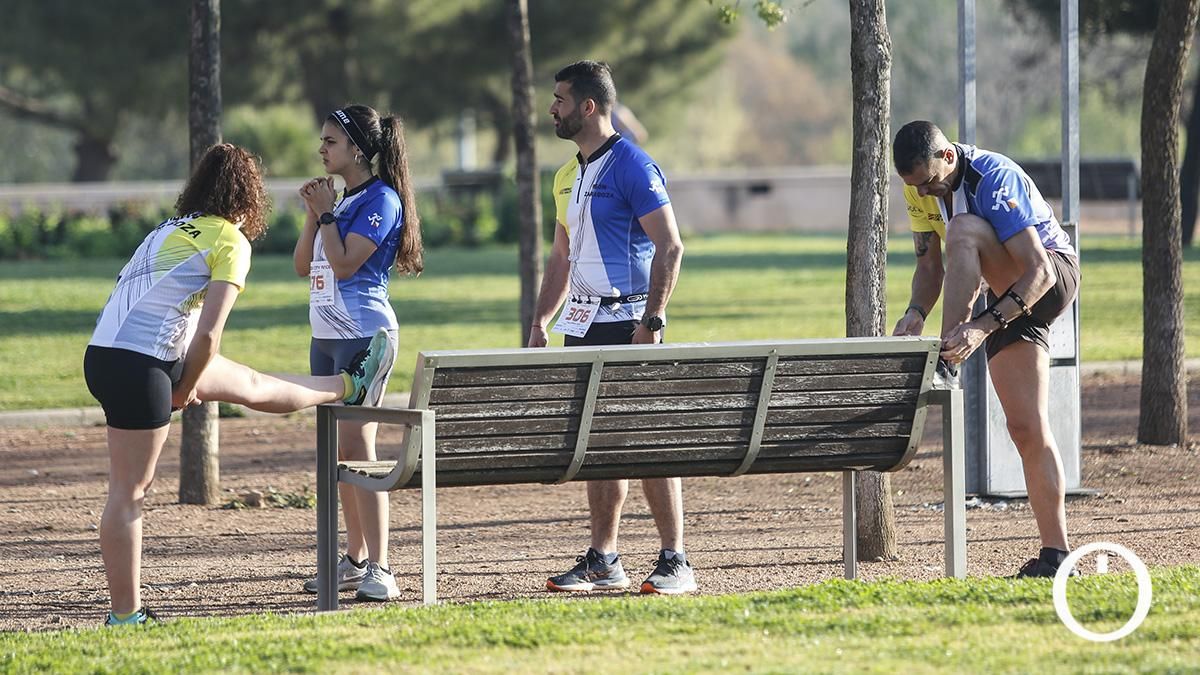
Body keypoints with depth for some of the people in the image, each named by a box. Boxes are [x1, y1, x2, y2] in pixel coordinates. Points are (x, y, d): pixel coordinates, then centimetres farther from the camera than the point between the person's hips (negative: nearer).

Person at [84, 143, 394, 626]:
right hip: (140, 368, -8)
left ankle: (348, 387, 42)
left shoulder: (170, 231, 20)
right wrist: (187, 389, 4)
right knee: (129, 491, -4)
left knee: (248, 385, 26)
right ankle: (125, 616, -1)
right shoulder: (231, 241, -3)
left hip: (104, 354, 8)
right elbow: (209, 333, -10)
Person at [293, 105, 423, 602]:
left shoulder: (380, 200, -10)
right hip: (326, 335, 9)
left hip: (364, 333, -9)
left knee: (356, 444, -15)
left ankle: (379, 570, -18)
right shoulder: (339, 200, 16)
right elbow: (303, 266, 16)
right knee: (340, 450, 11)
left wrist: (327, 213, -8)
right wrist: (313, 214, 5)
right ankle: (356, 559, 18)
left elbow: (344, 263, -18)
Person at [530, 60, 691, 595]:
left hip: (627, 321, -8)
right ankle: (602, 561, 13)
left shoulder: (633, 166, -10)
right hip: (583, 325, 8)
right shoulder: (567, 176, 16)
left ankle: (675, 561, -6)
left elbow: (669, 246, -15)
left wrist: (651, 321, -21)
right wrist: (539, 323, 15)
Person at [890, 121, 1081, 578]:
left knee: (964, 229, -32)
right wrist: (916, 312, -15)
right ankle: (1055, 554, -5)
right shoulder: (921, 189, -3)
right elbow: (930, 266, 6)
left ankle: (947, 363, -32)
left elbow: (1039, 272, -30)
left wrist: (984, 326, -39)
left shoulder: (993, 179, -27)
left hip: (1053, 278, -7)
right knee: (1026, 431, -4)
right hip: (1009, 297, 7)